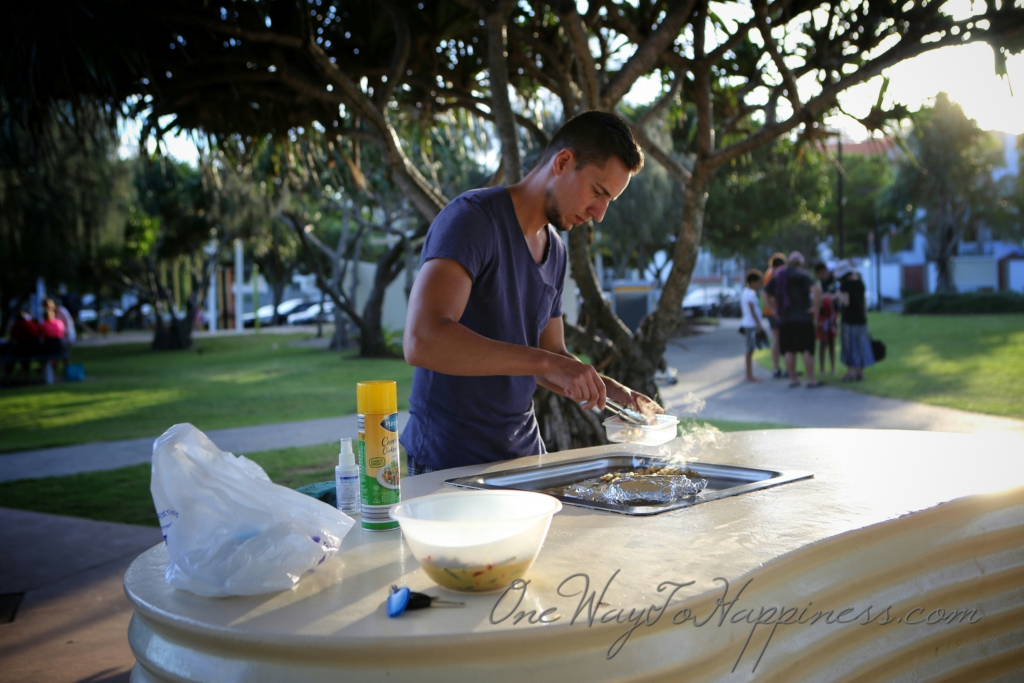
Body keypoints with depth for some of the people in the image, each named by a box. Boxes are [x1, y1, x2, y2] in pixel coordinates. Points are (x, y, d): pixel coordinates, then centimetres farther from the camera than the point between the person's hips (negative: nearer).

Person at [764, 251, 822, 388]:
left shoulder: (778, 276, 10)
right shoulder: (802, 275, -8)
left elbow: (766, 293, 16)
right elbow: (816, 290, -24)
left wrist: (776, 309, 15)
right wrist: (816, 307, -15)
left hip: (785, 319, 5)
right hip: (803, 318, -5)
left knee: (789, 350, 9)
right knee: (807, 349, -1)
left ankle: (792, 379, 13)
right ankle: (811, 379, 0)